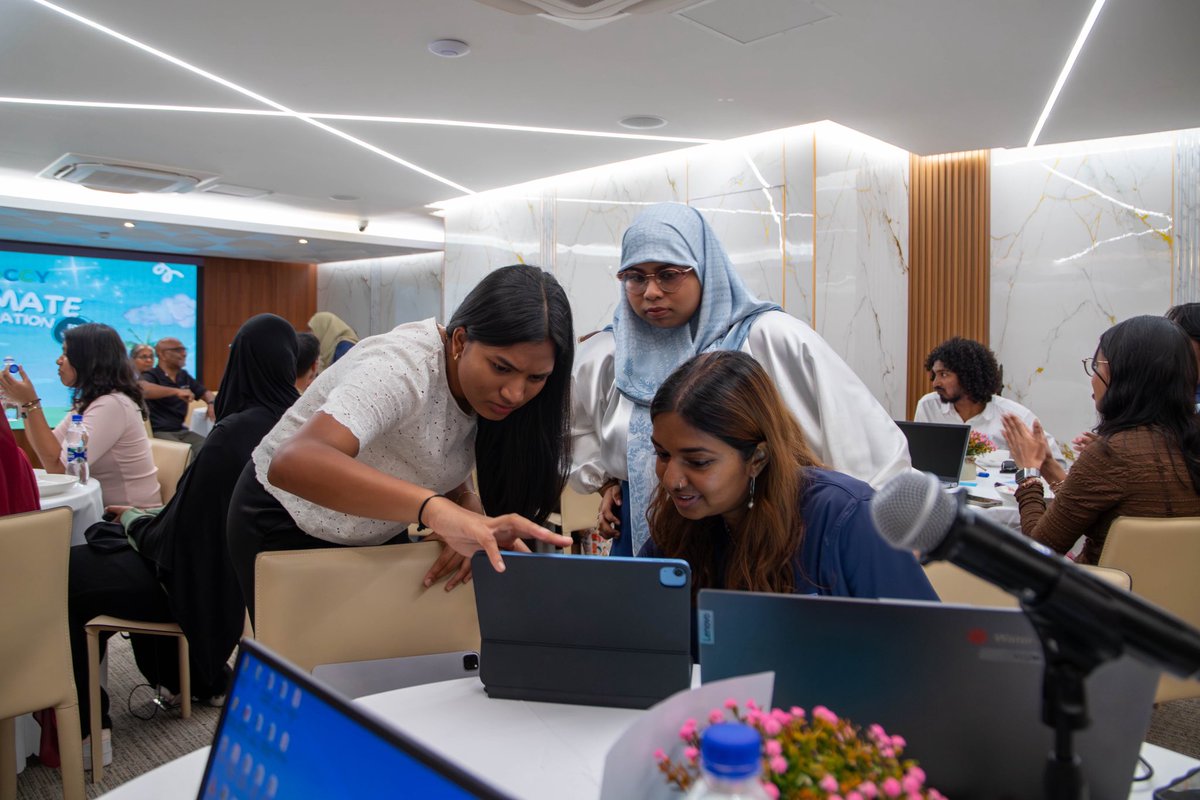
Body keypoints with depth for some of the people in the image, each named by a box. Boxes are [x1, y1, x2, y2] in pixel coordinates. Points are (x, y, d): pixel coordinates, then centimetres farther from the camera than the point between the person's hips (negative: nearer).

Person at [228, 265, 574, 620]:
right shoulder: (405, 366, -34)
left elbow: (453, 485, -4)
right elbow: (293, 462, -49)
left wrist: (475, 530, -27)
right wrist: (435, 508, -61)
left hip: (376, 534, 6)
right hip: (289, 525, -6)